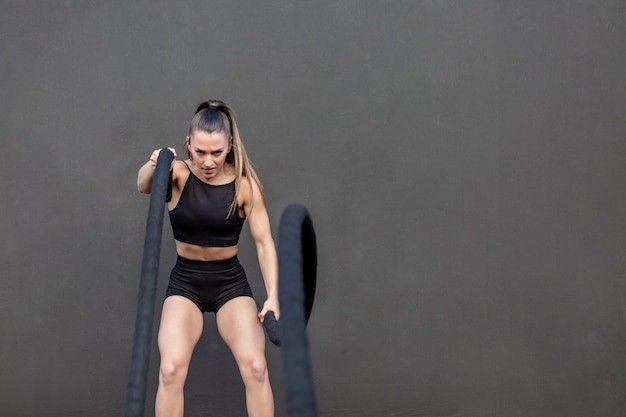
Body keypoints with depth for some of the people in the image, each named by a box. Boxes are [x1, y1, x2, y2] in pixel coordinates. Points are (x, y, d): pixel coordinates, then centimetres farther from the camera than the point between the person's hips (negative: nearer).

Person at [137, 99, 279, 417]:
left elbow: (263, 241, -9)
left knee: (255, 367, -18)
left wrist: (272, 295, -21)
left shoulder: (244, 183, -9)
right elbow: (143, 186, -28)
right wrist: (154, 165, -51)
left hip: (230, 281, 0)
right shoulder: (178, 174, -9)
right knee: (171, 368, -21)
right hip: (185, 281, 0)